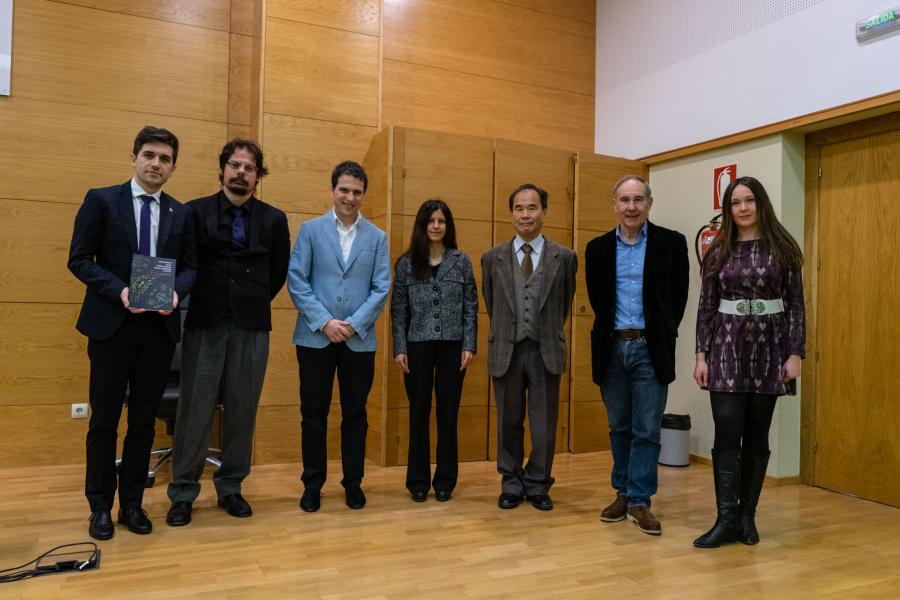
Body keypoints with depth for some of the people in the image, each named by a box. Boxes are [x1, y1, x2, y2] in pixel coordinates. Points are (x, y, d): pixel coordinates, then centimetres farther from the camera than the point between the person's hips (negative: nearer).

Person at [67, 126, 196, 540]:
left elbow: (190, 267, 8)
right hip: (112, 324, -2)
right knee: (104, 420, 7)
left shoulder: (181, 214, 9)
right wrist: (119, 291, -18)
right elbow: (79, 259, -3)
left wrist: (176, 292, -14)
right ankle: (100, 506, 22)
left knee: (144, 420, 10)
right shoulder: (101, 200, 0)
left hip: (160, 327, 3)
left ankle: (132, 503, 23)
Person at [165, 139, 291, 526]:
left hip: (252, 326, 2)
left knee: (242, 411, 7)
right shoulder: (195, 212, 3)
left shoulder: (274, 220, 7)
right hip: (204, 323, -1)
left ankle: (230, 487, 20)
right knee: (195, 409, 2)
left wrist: (254, 304, 12)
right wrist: (204, 301, 7)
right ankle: (183, 492, 14)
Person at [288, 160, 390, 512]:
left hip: (360, 339, 1)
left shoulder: (377, 238, 7)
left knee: (355, 414, 9)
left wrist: (353, 324, -11)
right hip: (316, 337, -1)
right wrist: (324, 322, -12)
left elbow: (381, 288, 1)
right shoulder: (311, 230, 4)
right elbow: (296, 280, -3)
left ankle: (353, 483, 22)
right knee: (313, 413, 5)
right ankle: (313, 484, 19)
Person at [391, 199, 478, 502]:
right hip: (418, 346, 0)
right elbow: (398, 310, 3)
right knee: (419, 413, 5)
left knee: (448, 413, 6)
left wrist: (469, 345, -4)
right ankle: (418, 481, 17)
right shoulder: (406, 263, 4)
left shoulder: (461, 262, 5)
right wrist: (399, 348, -4)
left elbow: (471, 307, 4)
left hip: (452, 346, 0)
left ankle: (445, 480, 18)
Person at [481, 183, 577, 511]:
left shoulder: (565, 257, 0)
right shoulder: (492, 257, 2)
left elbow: (565, 303, 12)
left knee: (544, 425, 8)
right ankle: (512, 485, 27)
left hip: (546, 351, 0)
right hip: (506, 350, 1)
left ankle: (538, 486, 25)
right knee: (509, 423, 11)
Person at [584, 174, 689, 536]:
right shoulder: (598, 248, 5)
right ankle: (622, 493, 24)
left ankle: (639, 501, 12)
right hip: (611, 347, 2)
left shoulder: (671, 243, -2)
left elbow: (679, 295, 4)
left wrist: (663, 333, 4)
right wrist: (611, 329, 10)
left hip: (650, 348, -2)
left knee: (647, 430, 1)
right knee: (619, 427, 12)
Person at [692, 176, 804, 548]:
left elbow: (796, 304, 1)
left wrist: (795, 353, -6)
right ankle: (726, 519, 2)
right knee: (727, 434, -5)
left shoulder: (782, 249, 2)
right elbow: (706, 307, 4)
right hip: (727, 348, 0)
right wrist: (701, 354, -2)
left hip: (768, 349, 0)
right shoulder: (718, 252, 4)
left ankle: (747, 515, 18)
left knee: (757, 435, 7)